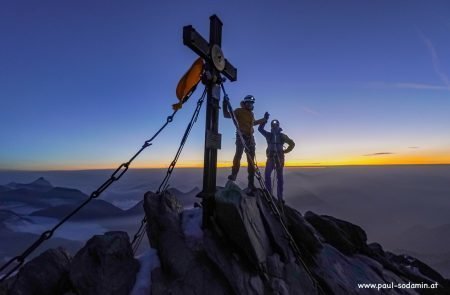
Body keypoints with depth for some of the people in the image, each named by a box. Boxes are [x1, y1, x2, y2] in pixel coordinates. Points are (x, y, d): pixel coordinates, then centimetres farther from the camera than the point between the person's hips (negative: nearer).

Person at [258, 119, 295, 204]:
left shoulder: (282, 136, 5)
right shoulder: (269, 135, 8)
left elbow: (292, 144, 9)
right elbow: (260, 129, 1)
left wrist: (285, 151, 1)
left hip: (280, 158, -1)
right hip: (271, 157, 1)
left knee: (279, 177, 3)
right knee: (267, 174, -12)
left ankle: (280, 197, 7)